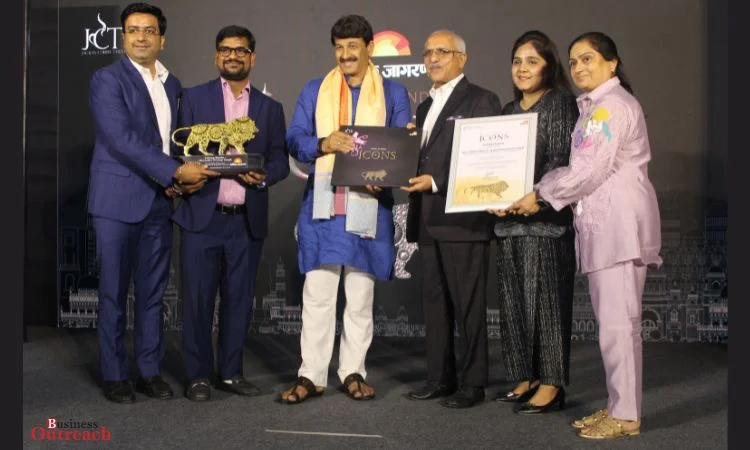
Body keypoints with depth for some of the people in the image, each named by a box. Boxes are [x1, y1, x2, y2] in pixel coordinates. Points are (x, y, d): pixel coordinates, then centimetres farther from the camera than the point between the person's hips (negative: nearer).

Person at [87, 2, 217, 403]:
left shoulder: (172, 85, 14)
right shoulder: (107, 79, -5)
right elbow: (121, 140, -16)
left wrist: (177, 181, 0)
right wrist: (175, 171, -20)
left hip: (159, 202, 5)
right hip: (117, 201, -5)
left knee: (153, 293, 9)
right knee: (113, 293, 2)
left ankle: (149, 371, 19)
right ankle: (114, 376, 12)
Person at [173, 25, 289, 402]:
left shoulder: (270, 108, 13)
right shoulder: (194, 98, 8)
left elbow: (280, 160, 8)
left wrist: (263, 176, -12)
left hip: (247, 220, 2)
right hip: (202, 215, -2)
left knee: (239, 298, 7)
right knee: (197, 297, -1)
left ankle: (230, 372, 19)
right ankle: (198, 375, 11)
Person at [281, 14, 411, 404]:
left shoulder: (393, 93, 10)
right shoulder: (314, 90, 13)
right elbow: (294, 139, 5)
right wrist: (323, 144, -17)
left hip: (369, 206, 0)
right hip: (322, 205, 1)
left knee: (361, 297, 6)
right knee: (317, 294, 0)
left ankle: (353, 372, 15)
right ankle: (311, 375, 6)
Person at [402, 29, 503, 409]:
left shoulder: (481, 101, -4)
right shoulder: (425, 107, 21)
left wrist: (436, 181, -17)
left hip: (463, 218, -8)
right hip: (428, 219, 8)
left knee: (468, 303, -1)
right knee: (434, 302, 11)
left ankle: (472, 382, 8)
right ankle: (440, 377, 20)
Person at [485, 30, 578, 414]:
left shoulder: (561, 103, -1)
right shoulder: (509, 110, 18)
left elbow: (561, 160, -11)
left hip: (547, 218, -7)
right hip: (508, 220, 7)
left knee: (545, 299, -3)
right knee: (513, 301, 8)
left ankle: (551, 385, 6)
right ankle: (525, 379, 18)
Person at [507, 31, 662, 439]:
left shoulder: (613, 104, -11)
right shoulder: (593, 106, 21)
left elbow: (588, 171, -16)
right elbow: (579, 168, 18)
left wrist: (540, 195, -5)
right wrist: (538, 192, 6)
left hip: (620, 223, -10)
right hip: (601, 224, 10)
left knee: (618, 322, -6)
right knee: (610, 321, 12)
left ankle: (626, 415, 1)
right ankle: (617, 406, 19)